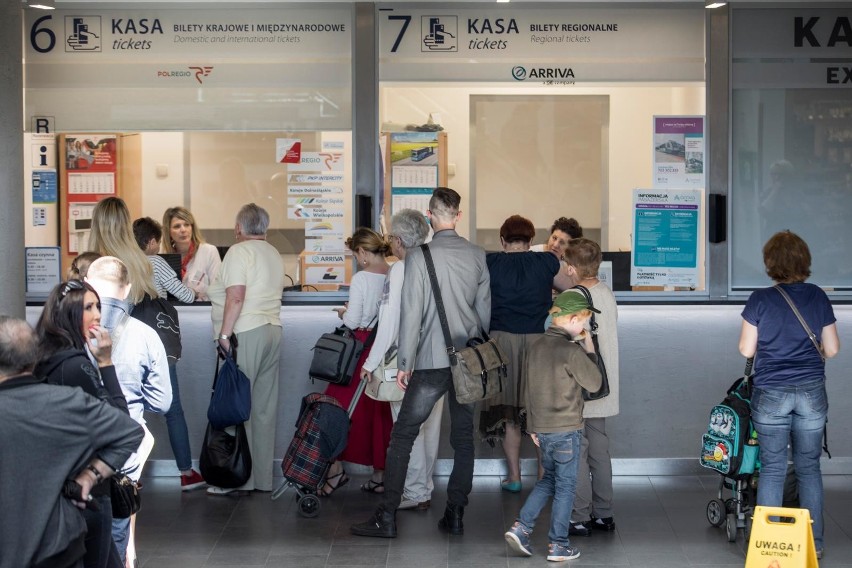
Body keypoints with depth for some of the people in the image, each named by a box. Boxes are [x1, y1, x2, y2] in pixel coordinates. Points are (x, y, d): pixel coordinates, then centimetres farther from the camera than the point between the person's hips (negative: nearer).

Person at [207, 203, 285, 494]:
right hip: (273, 330, 9)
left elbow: (236, 296, -17)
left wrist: (224, 333, -17)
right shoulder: (274, 254, 18)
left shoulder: (239, 252, -7)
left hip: (246, 334, -8)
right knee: (264, 408, 9)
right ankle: (263, 477, 11)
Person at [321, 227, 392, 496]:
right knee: (381, 411, 11)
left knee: (341, 406, 6)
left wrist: (344, 313, 8)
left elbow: (352, 321, -13)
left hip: (362, 346, -5)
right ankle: (380, 474, 15)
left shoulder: (361, 278, -13)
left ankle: (335, 469, 4)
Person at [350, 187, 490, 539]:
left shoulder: (419, 257, -10)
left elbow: (411, 314, -10)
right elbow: (485, 310, 10)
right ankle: (455, 515, 12)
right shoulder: (477, 256, 3)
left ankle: (386, 518, 1)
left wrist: (405, 363, -4)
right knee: (463, 437, 11)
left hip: (432, 361, -4)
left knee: (403, 434, 2)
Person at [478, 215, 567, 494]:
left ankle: (514, 476, 13)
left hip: (502, 339, 0)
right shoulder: (546, 262, -1)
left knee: (507, 409, 10)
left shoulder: (490, 263, -4)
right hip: (537, 340, 1)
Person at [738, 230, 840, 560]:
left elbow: (746, 349, -5)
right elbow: (831, 349, 2)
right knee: (809, 467, 12)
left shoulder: (760, 300, -9)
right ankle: (814, 542, 17)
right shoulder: (818, 298, -2)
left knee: (772, 468, 7)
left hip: (771, 394, -2)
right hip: (812, 393, 2)